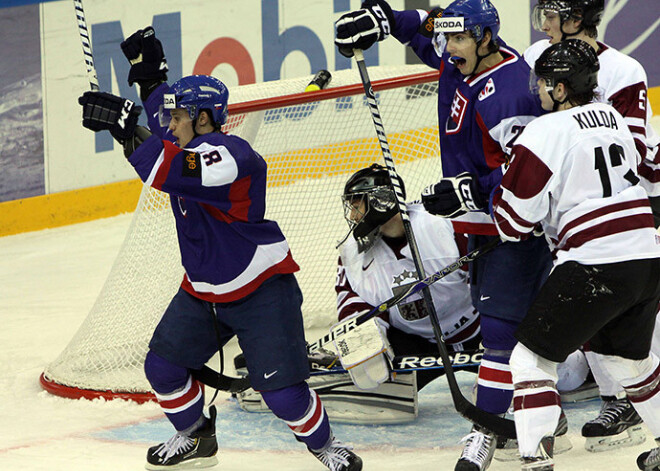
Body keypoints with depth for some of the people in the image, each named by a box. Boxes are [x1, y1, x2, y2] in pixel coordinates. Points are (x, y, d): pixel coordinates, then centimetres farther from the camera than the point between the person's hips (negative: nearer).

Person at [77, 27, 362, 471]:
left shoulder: (231, 154, -27)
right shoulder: (189, 147, 1)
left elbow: (166, 170, -42)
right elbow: (163, 108, 24)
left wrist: (125, 125, -40)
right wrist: (147, 68, 13)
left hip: (261, 291, -9)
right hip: (203, 290, 9)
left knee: (282, 391, -13)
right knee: (163, 366, 5)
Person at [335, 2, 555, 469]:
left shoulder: (509, 90, -27)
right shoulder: (463, 59, 0)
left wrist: (472, 190, -32)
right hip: (483, 219, 10)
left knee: (502, 326, -12)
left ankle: (486, 428, -9)